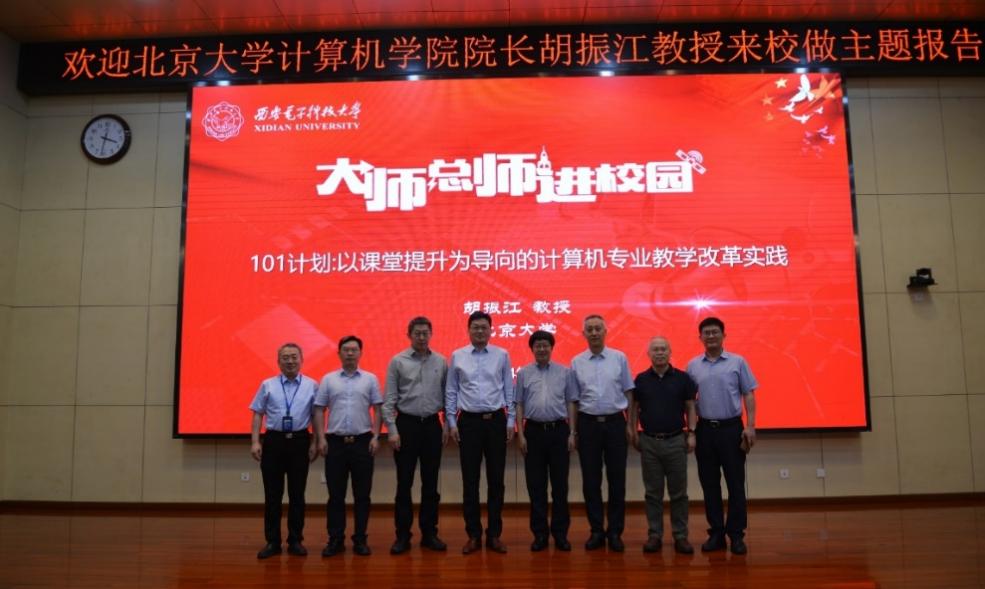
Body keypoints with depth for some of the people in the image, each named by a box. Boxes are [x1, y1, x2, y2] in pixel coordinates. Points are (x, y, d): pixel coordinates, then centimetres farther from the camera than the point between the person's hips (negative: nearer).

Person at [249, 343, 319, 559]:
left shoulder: (311, 385, 2)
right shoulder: (267, 385, 4)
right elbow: (258, 414, 3)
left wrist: (315, 442, -2)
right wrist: (255, 442, -4)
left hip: (300, 441, 0)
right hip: (273, 441, 1)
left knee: (297, 493, 7)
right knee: (273, 494, 6)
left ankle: (295, 541, 18)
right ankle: (272, 542, 16)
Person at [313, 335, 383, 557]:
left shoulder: (370, 379, 5)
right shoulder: (328, 379, 6)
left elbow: (378, 410, 4)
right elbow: (319, 410, 5)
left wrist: (375, 437, -5)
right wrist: (321, 438, -3)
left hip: (362, 441, 0)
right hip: (335, 442, 0)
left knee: (362, 495, 4)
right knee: (336, 495, 6)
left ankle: (360, 539, 13)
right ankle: (335, 539, 15)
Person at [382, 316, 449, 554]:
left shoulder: (441, 362, 4)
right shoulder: (398, 361, -2)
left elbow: (447, 395, 8)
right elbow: (389, 399, -4)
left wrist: (448, 424, 2)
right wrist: (392, 430, -10)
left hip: (432, 425, 2)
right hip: (406, 424, -2)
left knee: (430, 483, 8)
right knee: (404, 483, 3)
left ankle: (429, 533, 18)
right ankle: (403, 535, 12)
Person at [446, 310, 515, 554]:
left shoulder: (502, 355, 2)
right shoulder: (457, 356, 2)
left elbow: (509, 389, 4)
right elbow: (451, 391, 5)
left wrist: (511, 420, 0)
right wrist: (451, 422, 0)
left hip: (496, 420, 0)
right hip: (469, 422, 0)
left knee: (496, 480, 5)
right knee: (470, 481, 5)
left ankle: (494, 534, 17)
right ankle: (473, 535, 16)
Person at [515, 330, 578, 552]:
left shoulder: (564, 372, 4)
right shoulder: (523, 373, 5)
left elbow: (571, 403, 5)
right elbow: (519, 405, 4)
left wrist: (572, 433, -1)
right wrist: (521, 434, -2)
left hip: (559, 430, 0)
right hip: (534, 431, 0)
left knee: (560, 484, 4)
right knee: (536, 485, 5)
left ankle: (560, 533, 14)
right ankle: (540, 533, 15)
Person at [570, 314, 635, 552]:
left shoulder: (619, 358, 1)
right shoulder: (576, 362, 4)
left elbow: (628, 392, 5)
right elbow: (574, 398, 6)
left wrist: (630, 424, 0)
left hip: (615, 422, -1)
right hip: (588, 424, 1)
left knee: (617, 479, 4)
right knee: (590, 480, 5)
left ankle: (615, 531, 15)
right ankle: (596, 530, 17)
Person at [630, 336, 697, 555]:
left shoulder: (682, 378, 1)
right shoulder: (640, 379, 3)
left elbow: (690, 407, 3)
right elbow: (634, 408, 7)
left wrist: (691, 434, -4)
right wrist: (634, 433, 0)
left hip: (676, 441, 0)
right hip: (649, 442, 1)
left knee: (678, 492, 4)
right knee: (653, 492, 7)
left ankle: (680, 536, 13)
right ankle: (654, 535, 14)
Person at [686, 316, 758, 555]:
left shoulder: (738, 362, 1)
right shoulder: (693, 366, 6)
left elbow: (748, 395, 0)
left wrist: (750, 426, -9)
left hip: (731, 428, -2)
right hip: (705, 429, 2)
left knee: (735, 484, 1)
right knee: (709, 485, 7)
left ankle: (736, 534, 11)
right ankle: (716, 533, 16)